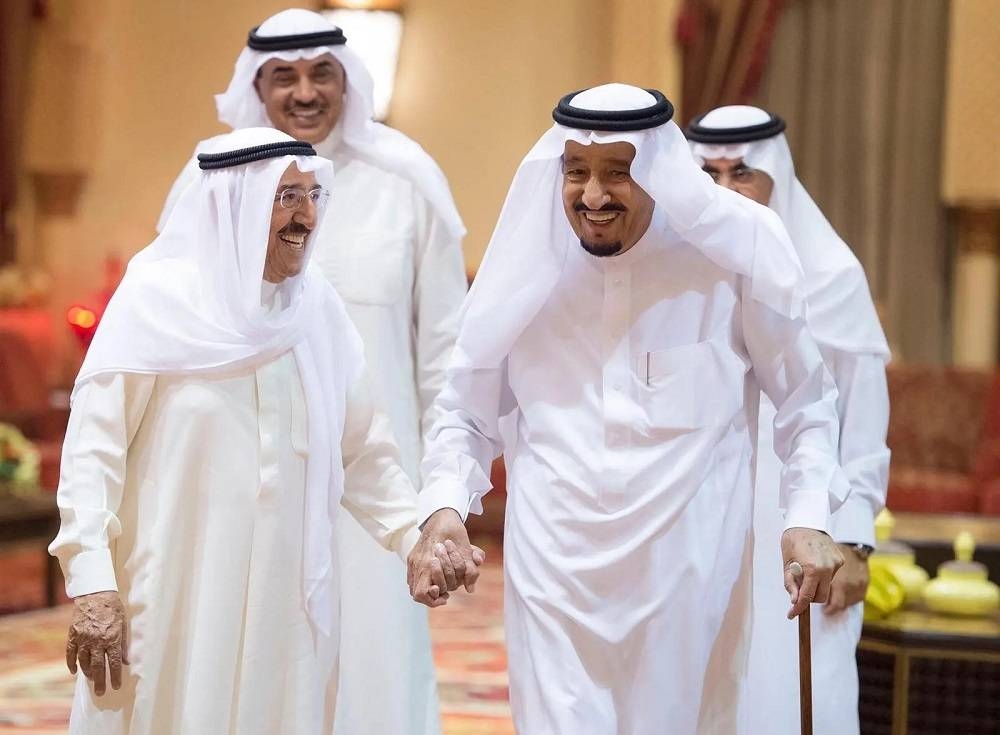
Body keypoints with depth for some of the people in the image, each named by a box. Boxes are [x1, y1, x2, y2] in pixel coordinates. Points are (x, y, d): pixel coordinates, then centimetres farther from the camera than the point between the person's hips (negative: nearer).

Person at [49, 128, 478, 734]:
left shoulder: (318, 306, 4)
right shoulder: (158, 298, -8)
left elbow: (362, 449, 12)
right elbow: (94, 448, -9)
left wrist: (415, 537, 1)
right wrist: (91, 585, -16)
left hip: (286, 600, 4)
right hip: (174, 594, -4)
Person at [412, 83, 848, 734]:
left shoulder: (734, 251, -5)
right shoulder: (530, 264, 0)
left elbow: (806, 400, 6)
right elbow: (467, 414, 11)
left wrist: (809, 516, -6)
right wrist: (445, 508, -5)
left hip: (688, 578, 0)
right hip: (556, 576, 1)